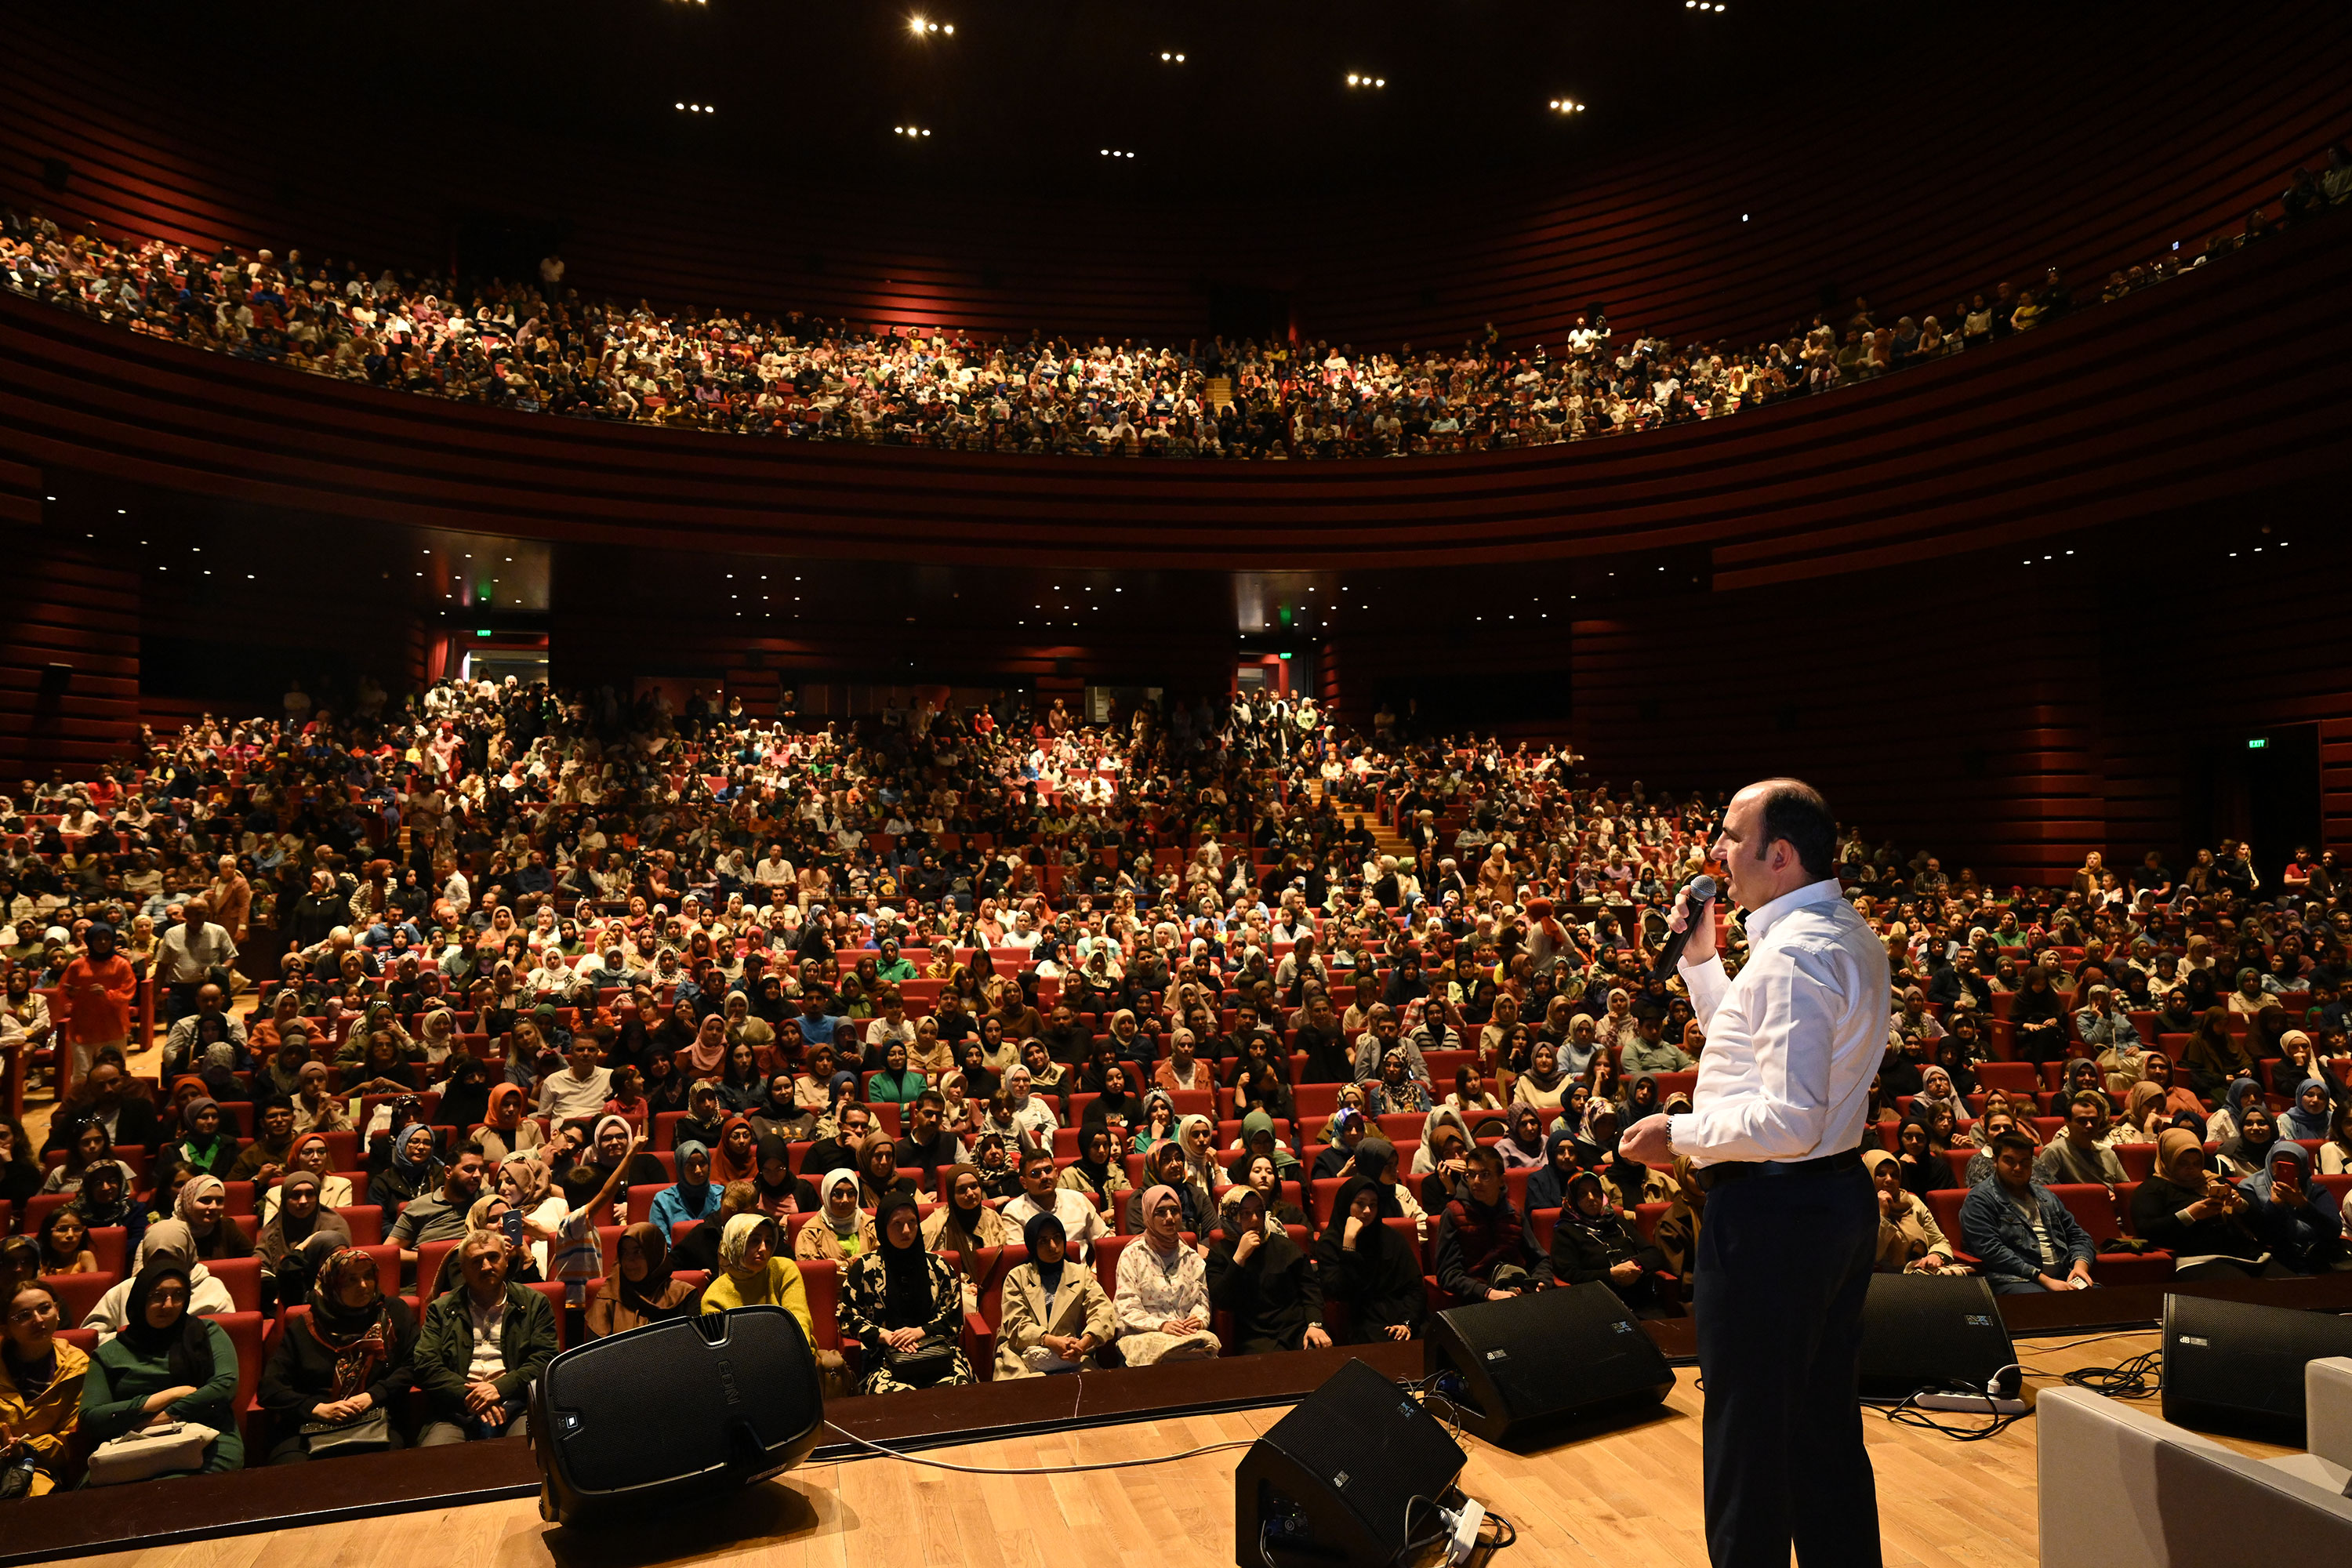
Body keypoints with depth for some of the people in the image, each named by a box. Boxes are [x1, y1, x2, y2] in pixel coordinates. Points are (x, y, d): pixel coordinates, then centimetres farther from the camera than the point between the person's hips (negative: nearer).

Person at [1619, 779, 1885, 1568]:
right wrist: (1701, 956, 13)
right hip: (1840, 1196, 11)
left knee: (1749, 1439, 4)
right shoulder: (1850, 935, 10)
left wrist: (1677, 1134, -17)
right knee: (1827, 1425, 23)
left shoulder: (1790, 955, -23)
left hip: (1771, 1214, -11)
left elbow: (1790, 1119, -28)